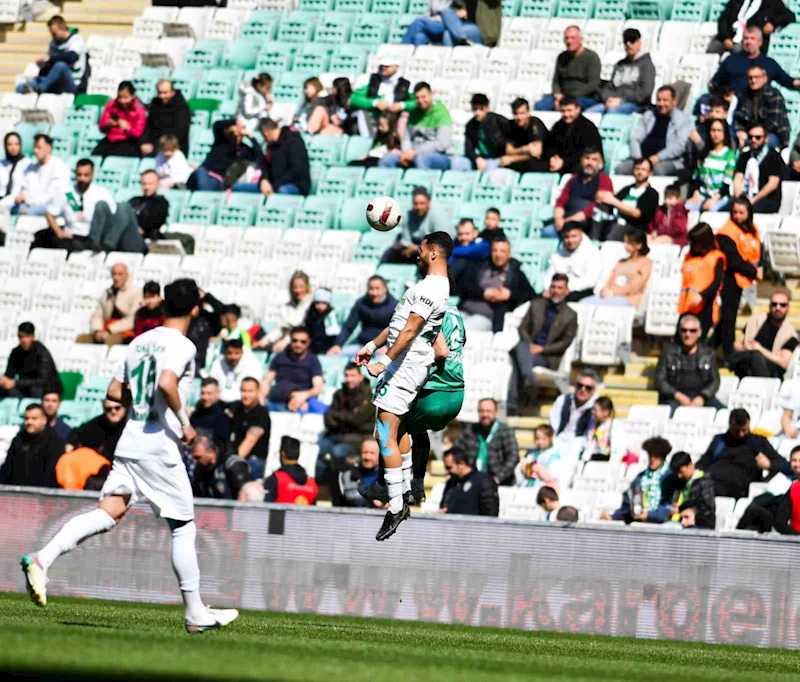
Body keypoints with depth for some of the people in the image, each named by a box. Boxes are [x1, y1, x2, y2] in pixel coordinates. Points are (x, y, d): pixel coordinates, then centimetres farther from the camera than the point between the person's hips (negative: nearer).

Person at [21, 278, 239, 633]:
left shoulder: (140, 342, 15)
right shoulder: (181, 345, -8)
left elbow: (115, 390, 18)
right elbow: (166, 383, -26)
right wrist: (183, 423, -14)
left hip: (129, 441, 7)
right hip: (160, 445, -7)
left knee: (109, 512, -6)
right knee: (183, 527, 5)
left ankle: (41, 559, -27)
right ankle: (195, 613, 10)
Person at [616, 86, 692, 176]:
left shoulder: (683, 120, 6)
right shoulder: (648, 115, 21)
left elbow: (680, 145, -7)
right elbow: (635, 138, 14)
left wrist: (658, 158, -19)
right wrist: (638, 158, -7)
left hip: (668, 161, -4)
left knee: (658, 169, -40)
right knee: (620, 168, -26)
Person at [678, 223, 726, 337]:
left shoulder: (716, 258, -3)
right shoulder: (689, 256, 14)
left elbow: (717, 283, -14)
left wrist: (702, 295, -30)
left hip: (705, 307, -6)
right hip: (687, 307, 6)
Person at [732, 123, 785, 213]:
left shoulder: (774, 157, 4)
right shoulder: (744, 156, 21)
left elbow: (773, 184, -6)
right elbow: (738, 179, 12)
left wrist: (754, 200, -14)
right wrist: (738, 197, -8)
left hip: (768, 200, -5)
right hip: (745, 196, 5)